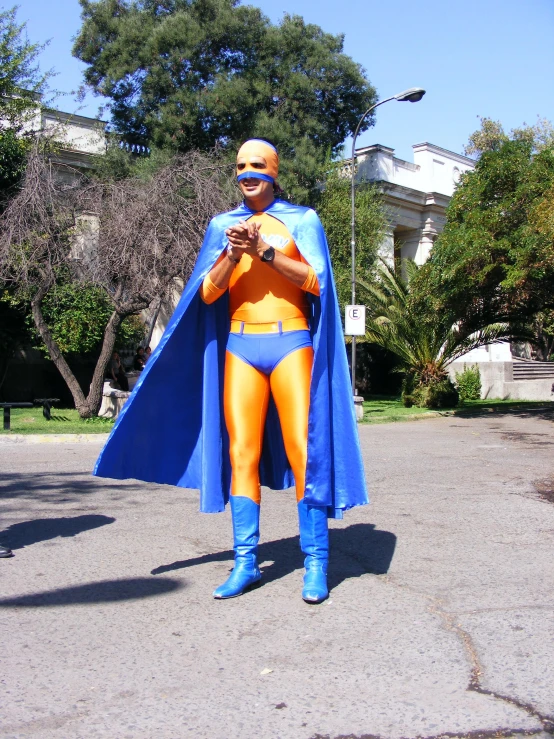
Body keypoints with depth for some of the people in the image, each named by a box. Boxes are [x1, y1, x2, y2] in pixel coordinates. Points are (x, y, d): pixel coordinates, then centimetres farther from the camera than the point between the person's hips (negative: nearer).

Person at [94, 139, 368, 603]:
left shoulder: (302, 220, 8)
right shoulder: (223, 225, 14)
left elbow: (315, 280, -5)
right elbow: (206, 293, 6)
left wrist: (264, 251, -14)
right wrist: (233, 255, -11)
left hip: (291, 343, -2)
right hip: (240, 346, 3)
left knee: (304, 452, -8)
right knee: (242, 454, 0)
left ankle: (316, 564, -1)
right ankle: (245, 563, 7)